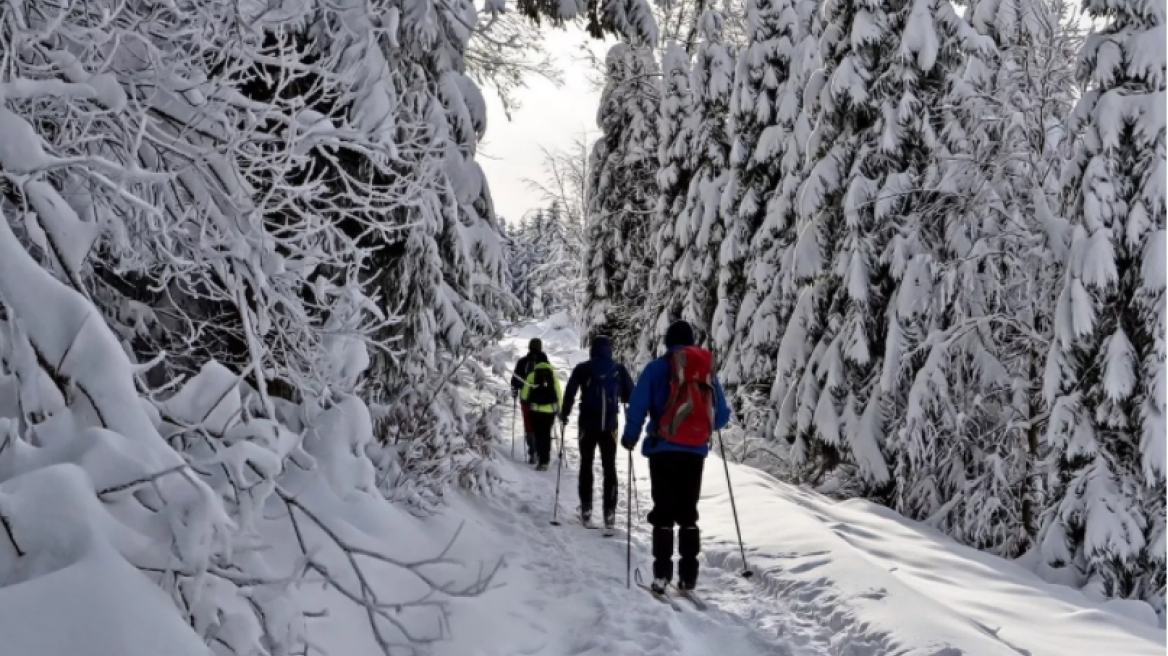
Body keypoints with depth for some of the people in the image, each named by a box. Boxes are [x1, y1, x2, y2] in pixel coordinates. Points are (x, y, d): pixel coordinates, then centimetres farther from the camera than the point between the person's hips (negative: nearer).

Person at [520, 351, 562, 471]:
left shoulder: (532, 375, -5)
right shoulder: (553, 375, 3)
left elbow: (524, 395, -1)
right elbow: (558, 394, 3)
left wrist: (522, 398, 22)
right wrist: (559, 409, 13)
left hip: (536, 410, -3)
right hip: (550, 410, 3)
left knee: (539, 435, 1)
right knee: (547, 435, 13)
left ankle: (542, 461, -9)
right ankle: (545, 460, 15)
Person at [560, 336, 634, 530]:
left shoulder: (582, 369, -1)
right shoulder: (619, 369, 2)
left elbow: (570, 392, -7)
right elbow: (630, 395, 3)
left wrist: (564, 414, 6)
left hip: (588, 423, -1)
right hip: (610, 425, 1)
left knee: (586, 465, 13)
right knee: (609, 468, 7)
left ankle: (586, 510, 10)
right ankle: (609, 513, -1)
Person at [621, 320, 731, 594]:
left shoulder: (657, 368, -2)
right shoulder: (707, 370, 7)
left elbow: (637, 407, -8)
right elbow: (722, 416, 10)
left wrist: (630, 437, 8)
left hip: (663, 449, -2)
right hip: (695, 451, 3)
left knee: (663, 512, 4)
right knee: (688, 512, 12)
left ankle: (662, 574, -2)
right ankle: (688, 575, 8)